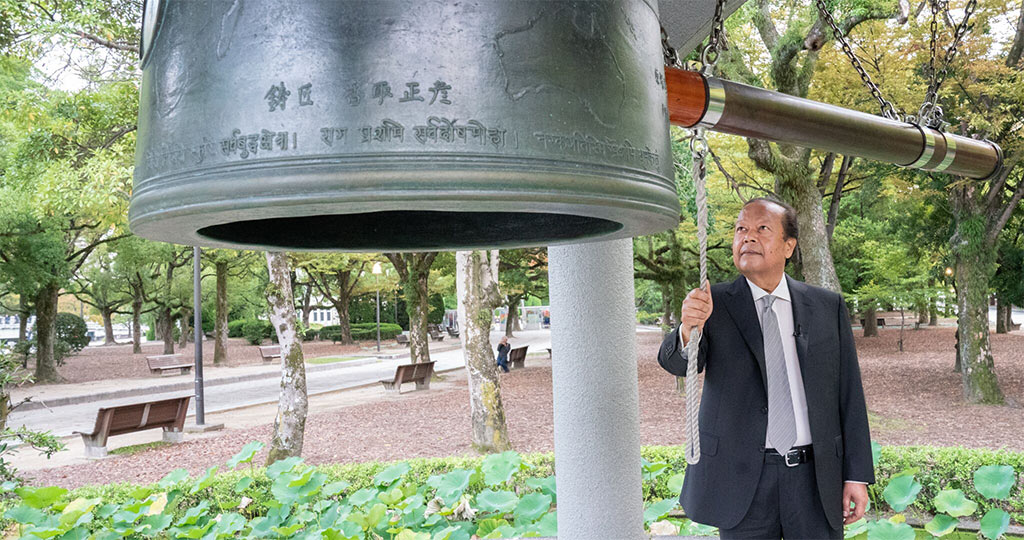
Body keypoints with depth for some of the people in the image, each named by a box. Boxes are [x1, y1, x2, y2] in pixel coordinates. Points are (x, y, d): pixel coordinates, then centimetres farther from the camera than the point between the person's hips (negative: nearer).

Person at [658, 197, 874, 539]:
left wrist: (857, 475, 3)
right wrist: (689, 330, -41)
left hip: (816, 476, 2)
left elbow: (848, 394, 6)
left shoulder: (828, 306, 4)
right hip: (742, 479, -1)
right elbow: (676, 362, -18)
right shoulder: (714, 304, -2)